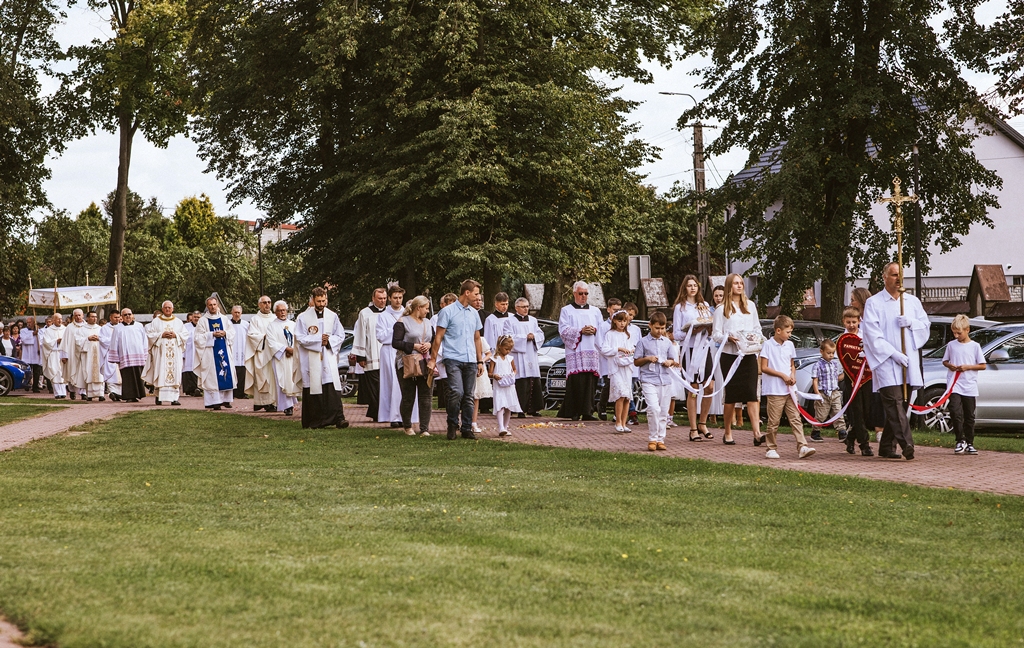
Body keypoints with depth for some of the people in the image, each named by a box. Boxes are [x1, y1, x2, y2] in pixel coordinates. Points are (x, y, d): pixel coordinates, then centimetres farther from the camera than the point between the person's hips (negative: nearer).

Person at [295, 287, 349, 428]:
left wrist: (329, 341, -7)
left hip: (329, 357, 2)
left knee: (333, 387, -11)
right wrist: (318, 339, -11)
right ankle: (314, 421, 5)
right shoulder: (303, 317, 2)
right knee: (313, 389, -1)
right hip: (311, 359, -1)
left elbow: (340, 335, 12)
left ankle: (338, 417, -16)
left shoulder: (332, 316, 10)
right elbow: (300, 338, -4)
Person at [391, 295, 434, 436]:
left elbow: (434, 340, 21)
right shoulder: (402, 322, -3)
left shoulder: (427, 323, 17)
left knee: (425, 397, -2)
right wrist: (414, 346, -16)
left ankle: (424, 429, 0)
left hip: (424, 364, 5)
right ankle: (407, 426, 20)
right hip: (407, 364, -5)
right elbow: (396, 342, -10)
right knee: (408, 397, 1)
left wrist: (429, 345, -1)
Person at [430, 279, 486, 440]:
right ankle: (452, 425, 0)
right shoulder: (448, 312, -2)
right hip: (453, 359, -6)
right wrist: (433, 359, -6)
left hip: (470, 361, 6)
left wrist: (480, 361, 18)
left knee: (469, 396, 5)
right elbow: (438, 337, -2)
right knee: (456, 392, -18)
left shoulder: (474, 313, 16)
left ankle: (467, 428, 12)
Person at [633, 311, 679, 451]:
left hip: (666, 381, 4)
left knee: (663, 412, 5)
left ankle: (660, 439, 14)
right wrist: (647, 359, -11)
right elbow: (636, 361, 6)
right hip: (649, 380, -4)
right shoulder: (644, 341, 2)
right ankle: (652, 439, -7)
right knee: (654, 408, -18)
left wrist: (671, 362, -3)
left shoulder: (667, 342, 13)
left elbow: (675, 361, 19)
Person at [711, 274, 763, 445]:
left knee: (752, 394, -9)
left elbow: (758, 328, 19)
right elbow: (715, 334, 0)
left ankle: (757, 433, -16)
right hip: (730, 355, -2)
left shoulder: (750, 306, 15)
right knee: (731, 395, 2)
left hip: (749, 355, 2)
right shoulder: (722, 309, 3)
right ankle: (727, 434, 14)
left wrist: (755, 336, -3)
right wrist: (728, 338, -18)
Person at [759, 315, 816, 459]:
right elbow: (764, 367, -8)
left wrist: (793, 375, 0)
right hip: (775, 390, -5)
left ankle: (802, 447, -8)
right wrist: (782, 375, -12)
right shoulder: (768, 345, -5)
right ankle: (772, 449, 10)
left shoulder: (789, 345, 13)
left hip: (789, 389, 5)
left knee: (796, 419, -3)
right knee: (774, 422, 1)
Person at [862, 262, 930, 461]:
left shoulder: (913, 301, 16)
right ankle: (907, 445, -25)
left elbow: (926, 325, 17)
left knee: (899, 405, 5)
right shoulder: (873, 303, 1)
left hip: (908, 362, 5)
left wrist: (912, 323, -5)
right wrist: (893, 353, -14)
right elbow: (872, 334, -6)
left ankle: (886, 447, 14)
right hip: (885, 363, -5)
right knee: (894, 403, -16)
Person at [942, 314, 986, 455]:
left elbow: (983, 366, 2)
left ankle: (969, 444, 15)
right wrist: (950, 365, -4)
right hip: (954, 386, 1)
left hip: (970, 388, -1)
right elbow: (944, 361, 18)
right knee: (955, 412, -14)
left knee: (969, 416, 6)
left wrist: (967, 367, -11)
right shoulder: (951, 345, 8)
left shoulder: (975, 346, 2)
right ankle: (960, 441, -2)